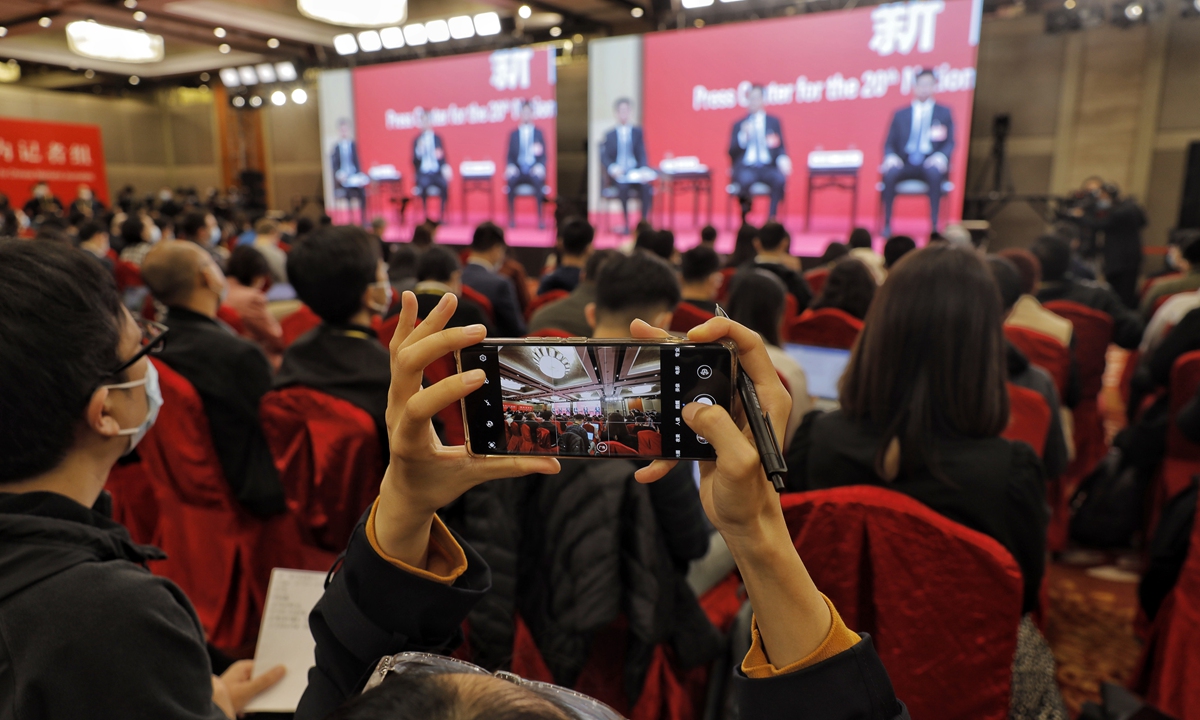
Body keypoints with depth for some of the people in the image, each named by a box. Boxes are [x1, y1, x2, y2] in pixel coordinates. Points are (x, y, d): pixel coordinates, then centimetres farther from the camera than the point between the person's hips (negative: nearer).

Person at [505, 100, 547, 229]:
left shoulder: (538, 132, 13)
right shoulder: (514, 134, 15)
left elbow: (543, 155, 8)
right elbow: (510, 156, 11)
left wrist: (540, 166, -13)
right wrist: (510, 167, -10)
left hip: (533, 170, -1)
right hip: (518, 169, 1)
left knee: (538, 179, -36)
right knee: (511, 179, -34)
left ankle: (540, 219, -31)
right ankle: (511, 219, -26)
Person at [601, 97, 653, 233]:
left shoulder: (638, 132, 14)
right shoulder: (609, 135, 12)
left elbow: (642, 154, 5)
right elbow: (604, 157, 2)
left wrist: (643, 169, -16)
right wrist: (612, 168, -20)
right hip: (618, 174, -1)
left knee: (647, 186, -30)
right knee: (623, 186, -34)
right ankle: (626, 224, -27)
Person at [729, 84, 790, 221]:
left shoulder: (774, 121, 18)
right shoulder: (738, 125, 16)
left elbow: (781, 147, 13)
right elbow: (732, 153, 7)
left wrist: (783, 159, -9)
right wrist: (743, 135, -9)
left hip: (768, 168, 1)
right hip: (746, 168, -1)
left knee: (780, 179, -33)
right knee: (744, 180, -37)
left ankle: (771, 218, -24)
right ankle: (745, 218, -13)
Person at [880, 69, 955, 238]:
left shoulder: (944, 112, 16)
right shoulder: (900, 114, 18)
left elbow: (950, 143, 7)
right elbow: (889, 143, 12)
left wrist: (941, 156, -16)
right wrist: (891, 157, -12)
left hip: (930, 162, -1)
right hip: (905, 163, 1)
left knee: (935, 172, -37)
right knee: (889, 172, -33)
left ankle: (934, 226, -31)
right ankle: (887, 224, -26)